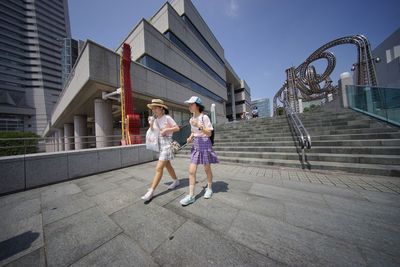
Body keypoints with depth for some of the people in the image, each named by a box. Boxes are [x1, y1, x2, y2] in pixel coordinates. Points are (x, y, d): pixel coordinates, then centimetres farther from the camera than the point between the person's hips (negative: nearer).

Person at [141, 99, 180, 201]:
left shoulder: (167, 118, -8)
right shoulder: (155, 120, 11)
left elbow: (177, 128, -10)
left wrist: (166, 130, -17)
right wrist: (151, 123, -5)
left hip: (167, 144, -8)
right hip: (159, 145, 8)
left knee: (159, 168, -8)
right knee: (167, 165, 18)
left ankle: (151, 191, 2)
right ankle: (176, 181, 36)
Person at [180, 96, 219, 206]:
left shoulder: (204, 117, -10)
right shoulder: (191, 119, 9)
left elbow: (209, 133, -13)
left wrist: (199, 126, -24)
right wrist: (190, 137, 0)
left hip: (205, 144, -5)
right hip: (195, 145, 6)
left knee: (207, 169, 11)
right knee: (191, 171, 2)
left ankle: (209, 188, 36)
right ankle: (191, 195, 15)